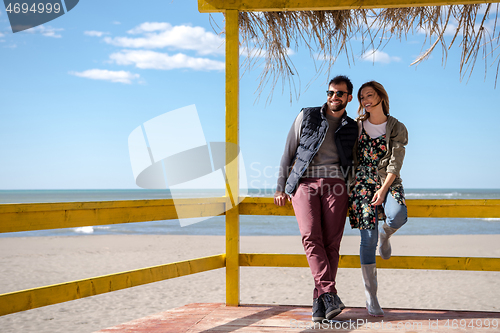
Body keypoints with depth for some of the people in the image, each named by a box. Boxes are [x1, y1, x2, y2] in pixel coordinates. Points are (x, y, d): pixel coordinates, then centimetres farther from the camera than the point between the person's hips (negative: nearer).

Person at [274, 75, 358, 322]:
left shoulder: (352, 129, 16)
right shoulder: (306, 117, 13)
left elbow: (354, 163, 22)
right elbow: (289, 152, 13)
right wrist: (281, 188, 8)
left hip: (335, 185, 1)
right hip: (304, 183, -1)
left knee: (331, 242, -10)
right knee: (312, 237, -19)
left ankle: (319, 301, -7)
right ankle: (329, 294, -28)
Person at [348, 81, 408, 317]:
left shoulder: (397, 128, 2)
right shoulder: (356, 126, 7)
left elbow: (395, 162, -7)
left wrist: (383, 190, -19)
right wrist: (345, 186, 10)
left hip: (389, 183, -1)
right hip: (362, 184, 1)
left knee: (398, 216, -34)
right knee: (368, 239, -10)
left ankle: (386, 234, 6)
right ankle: (371, 298, -1)